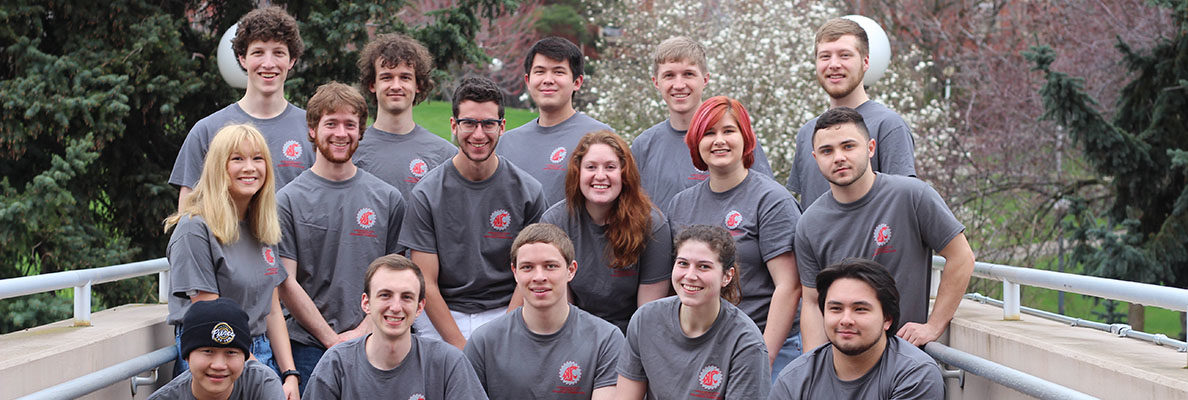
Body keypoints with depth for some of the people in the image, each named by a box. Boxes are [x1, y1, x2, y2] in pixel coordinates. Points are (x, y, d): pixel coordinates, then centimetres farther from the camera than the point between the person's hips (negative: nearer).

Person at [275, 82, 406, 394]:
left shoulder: (387, 198, 7)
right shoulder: (289, 200, 0)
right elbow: (286, 283, -3)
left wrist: (364, 330, -6)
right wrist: (331, 338, -9)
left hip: (371, 345, 2)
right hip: (309, 345, -2)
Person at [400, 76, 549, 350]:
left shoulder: (528, 191, 2)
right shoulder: (426, 194, -2)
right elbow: (427, 285, -4)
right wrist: (461, 346, -13)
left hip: (505, 314, 0)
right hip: (440, 317, 0)